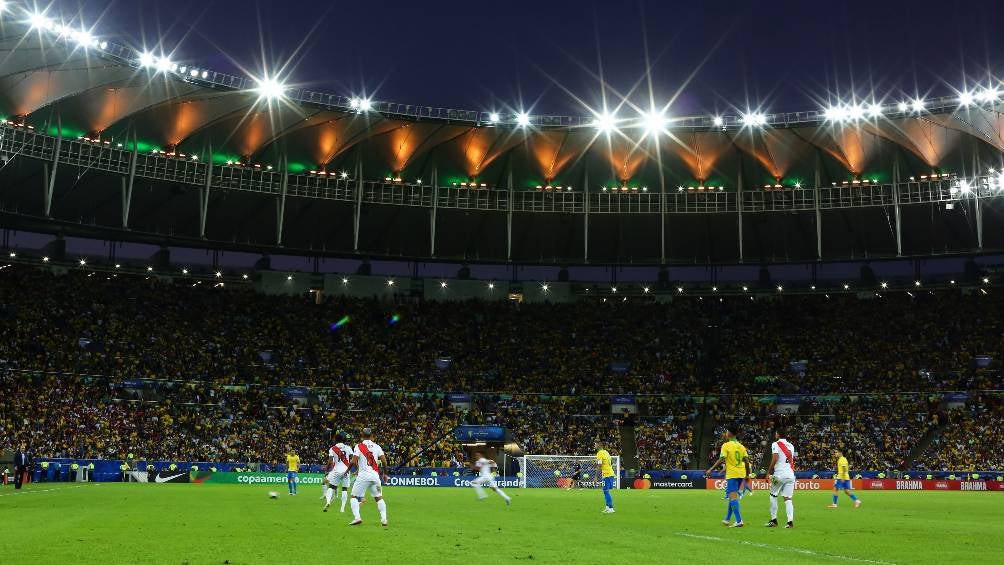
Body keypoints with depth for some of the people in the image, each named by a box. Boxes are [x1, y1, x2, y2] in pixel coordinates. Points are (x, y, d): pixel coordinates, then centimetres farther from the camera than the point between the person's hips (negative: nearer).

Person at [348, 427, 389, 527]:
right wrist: (384, 474, 16)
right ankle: (384, 519, 7)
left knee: (354, 496, 8)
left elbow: (354, 462, -10)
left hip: (363, 475, -3)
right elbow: (384, 461, 3)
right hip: (375, 475, 3)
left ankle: (357, 517, -7)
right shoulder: (377, 446, 7)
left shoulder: (358, 446, -2)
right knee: (379, 497, 14)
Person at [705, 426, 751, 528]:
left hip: (731, 474, -7)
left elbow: (721, 460, -15)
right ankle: (727, 519, 25)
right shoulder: (741, 446, 10)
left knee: (733, 496, -9)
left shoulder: (726, 445, -9)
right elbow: (747, 461, 6)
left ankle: (739, 521, -19)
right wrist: (747, 475, 14)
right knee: (732, 496, 17)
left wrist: (711, 470, -9)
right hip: (741, 474, 7)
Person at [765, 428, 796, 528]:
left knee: (773, 496, 9)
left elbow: (774, 459, -14)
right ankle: (790, 521, -7)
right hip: (790, 474, 5)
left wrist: (768, 473, -9)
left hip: (780, 474, -5)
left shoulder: (775, 444, -5)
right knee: (788, 498, 5)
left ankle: (773, 520, 10)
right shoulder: (791, 445, 15)